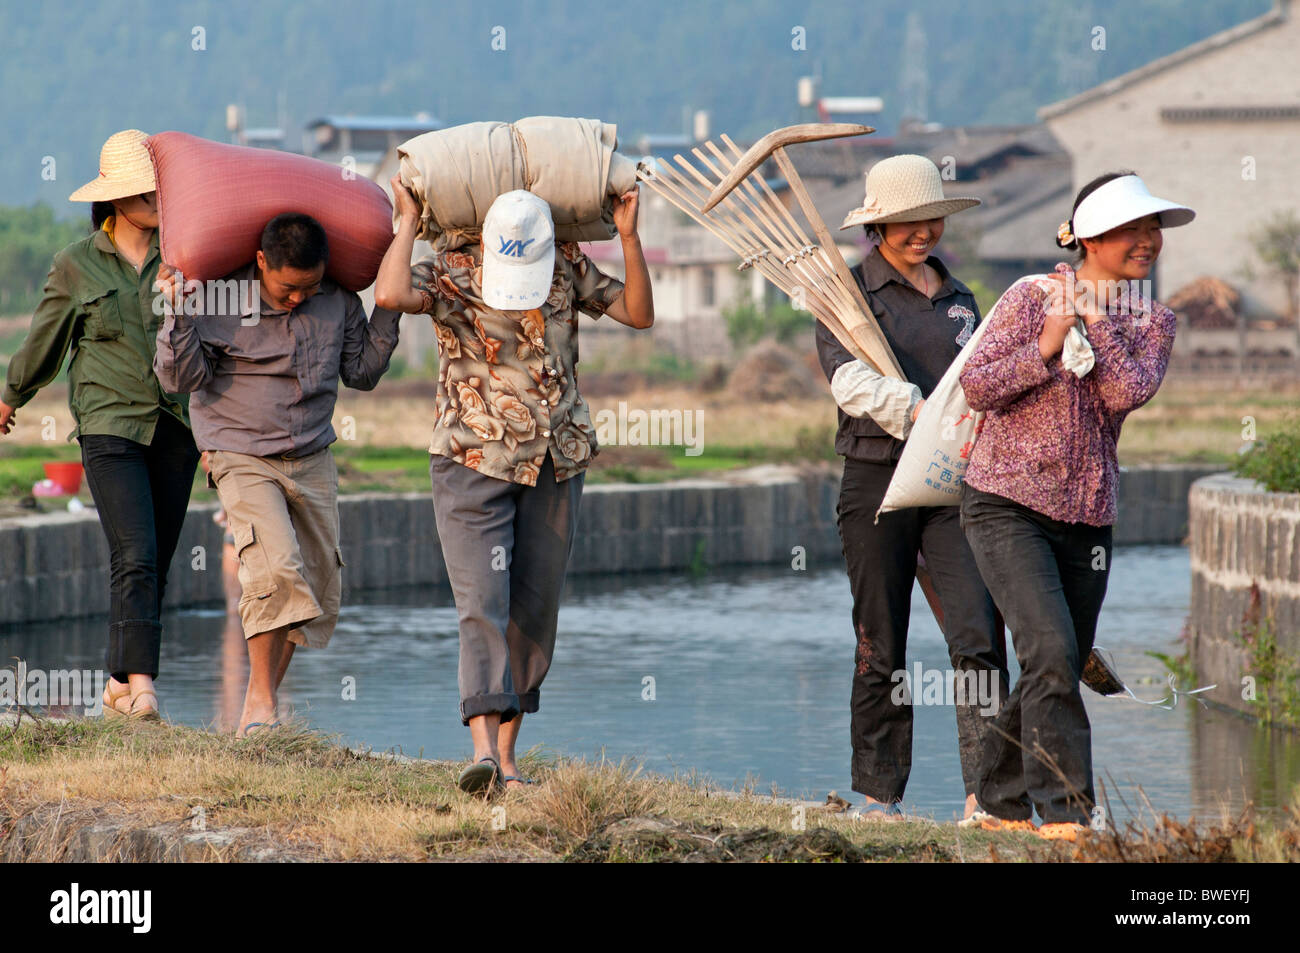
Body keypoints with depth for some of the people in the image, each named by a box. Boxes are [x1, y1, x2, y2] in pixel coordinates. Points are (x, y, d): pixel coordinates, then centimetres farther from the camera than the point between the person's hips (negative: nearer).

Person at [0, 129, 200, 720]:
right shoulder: (76, 266, 2)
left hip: (175, 428, 3)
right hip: (110, 427, -3)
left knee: (157, 564, 5)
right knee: (136, 556, -18)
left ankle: (120, 684, 16)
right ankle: (142, 683, -25)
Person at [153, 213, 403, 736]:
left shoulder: (338, 300, -1)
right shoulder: (217, 296, -13)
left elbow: (362, 372, 9)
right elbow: (180, 377, -11)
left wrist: (388, 309, -2)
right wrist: (178, 313, -26)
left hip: (313, 460, 5)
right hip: (243, 458, -5)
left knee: (318, 585, 5)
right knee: (276, 568, -24)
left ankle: (263, 706, 20)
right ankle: (261, 700, -13)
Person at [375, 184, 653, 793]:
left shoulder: (568, 267, 2)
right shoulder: (451, 274, -10)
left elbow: (639, 314, 0)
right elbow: (390, 295, -30)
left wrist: (629, 237, -10)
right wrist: (409, 222, -19)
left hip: (556, 463, 4)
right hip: (474, 462, -4)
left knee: (534, 612, 5)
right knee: (482, 607, -15)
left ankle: (508, 751, 13)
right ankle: (484, 747, -24)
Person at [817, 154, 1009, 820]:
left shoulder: (959, 298, 17)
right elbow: (853, 382, -15)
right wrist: (926, 417, -26)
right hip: (878, 480, -3)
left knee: (978, 634, -12)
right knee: (881, 646, 3)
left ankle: (985, 793, -16)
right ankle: (879, 793, 14)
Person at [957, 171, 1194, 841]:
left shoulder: (1153, 323, 7)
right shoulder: (1032, 299, -5)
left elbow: (1130, 394, -11)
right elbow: (976, 387, -8)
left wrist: (1095, 322, -13)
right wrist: (1046, 348, -18)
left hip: (1086, 519, 5)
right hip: (1007, 507, -5)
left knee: (1059, 671, 9)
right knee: (1052, 653, -20)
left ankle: (999, 799, 29)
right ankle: (1064, 807, -19)